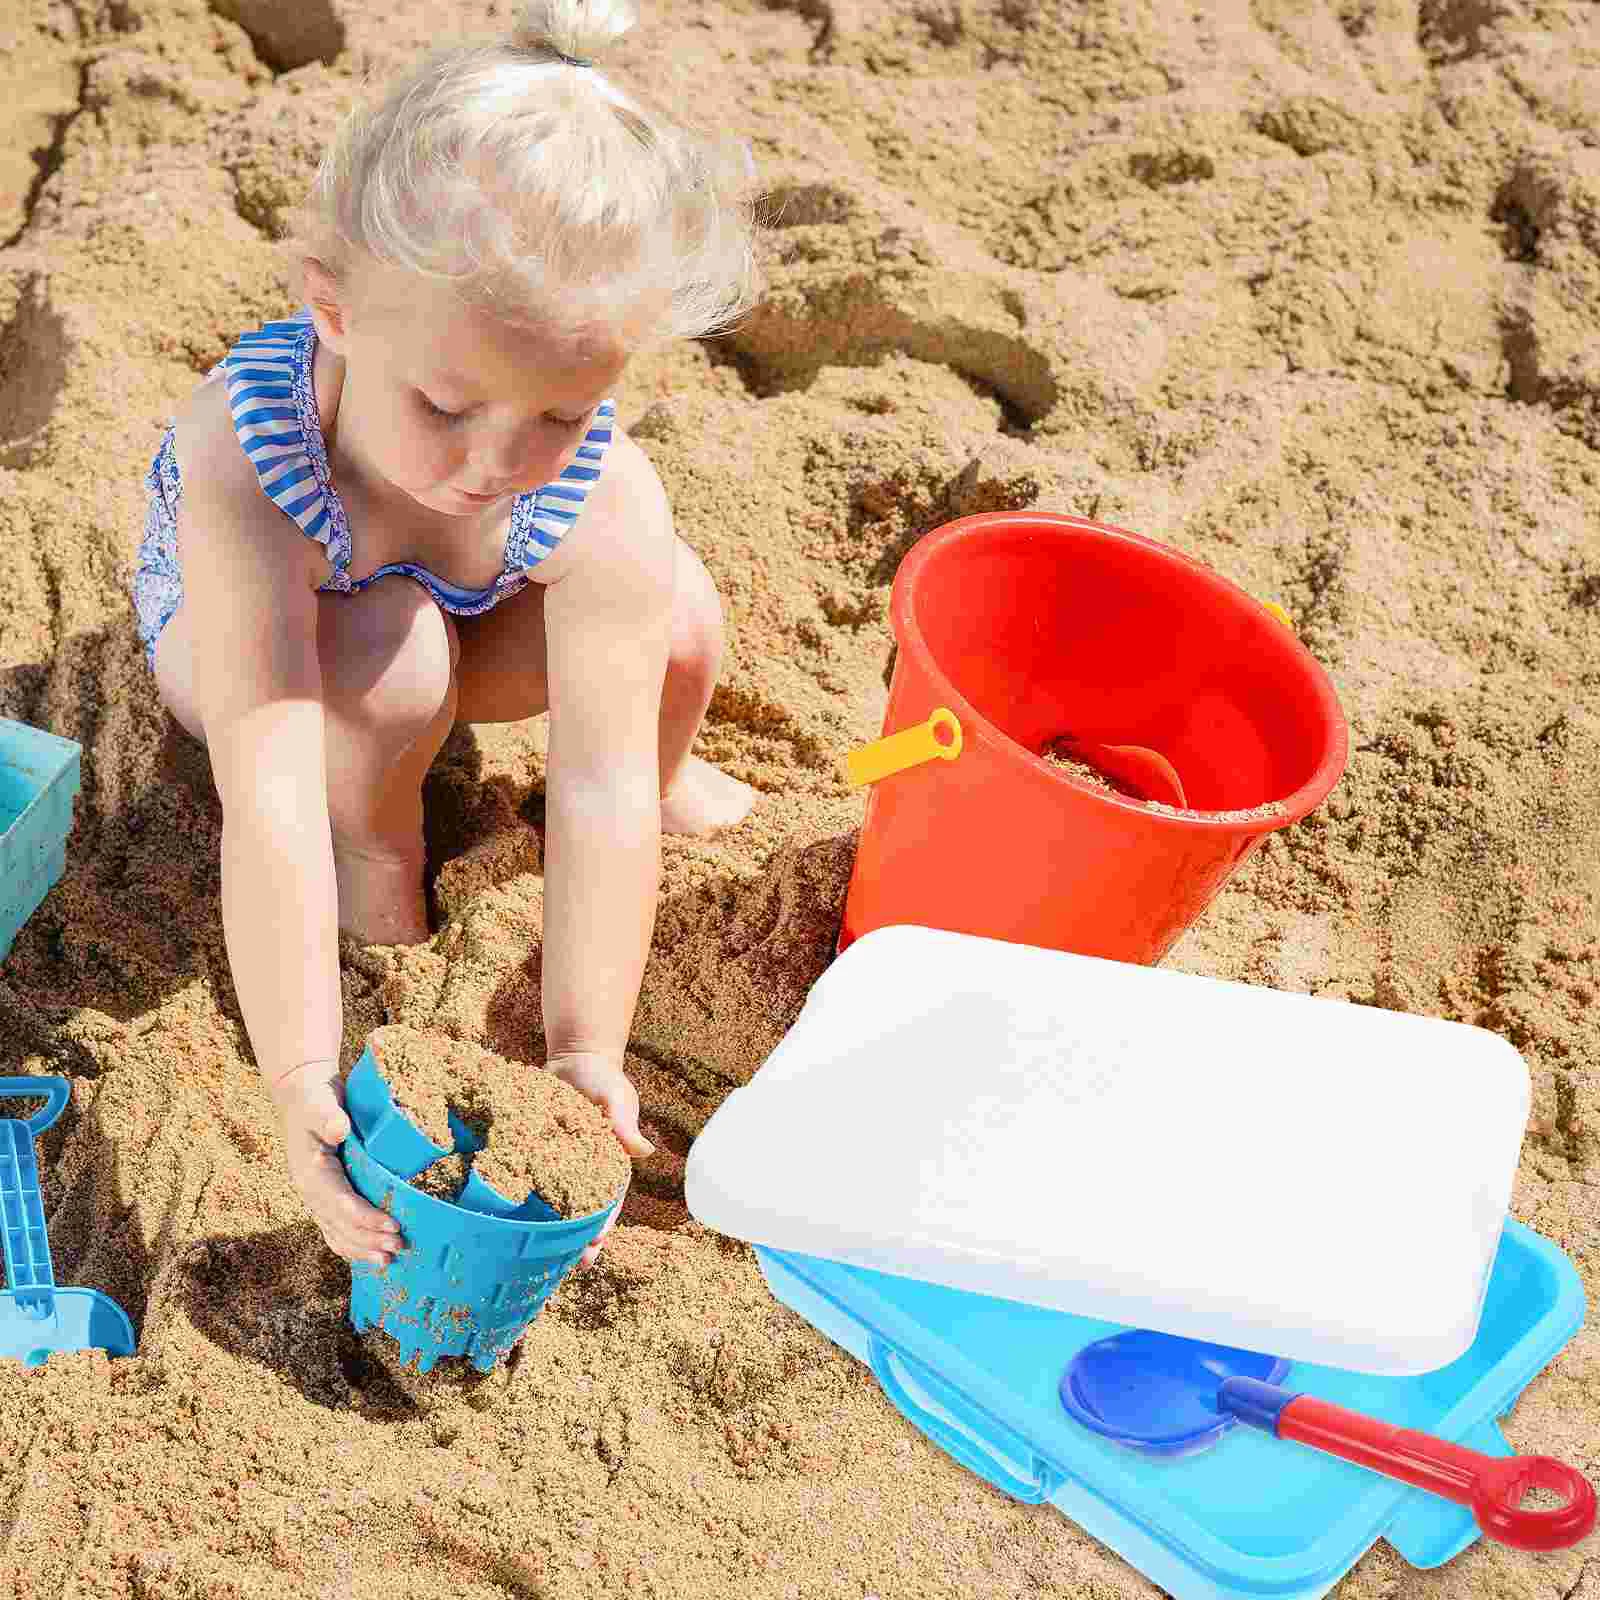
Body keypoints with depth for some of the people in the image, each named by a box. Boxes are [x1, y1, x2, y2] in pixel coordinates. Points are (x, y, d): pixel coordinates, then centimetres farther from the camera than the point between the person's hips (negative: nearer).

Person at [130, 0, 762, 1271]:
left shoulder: (604, 501, -36)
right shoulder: (248, 467, -44)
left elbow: (600, 798, -35)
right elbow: (268, 800, -47)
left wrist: (586, 1055, -38)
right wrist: (301, 1078, -49)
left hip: (470, 614, 2)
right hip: (227, 628, -2)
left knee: (679, 627, -25)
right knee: (389, 663, -38)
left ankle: (672, 772, 10)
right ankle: (378, 845, -6)